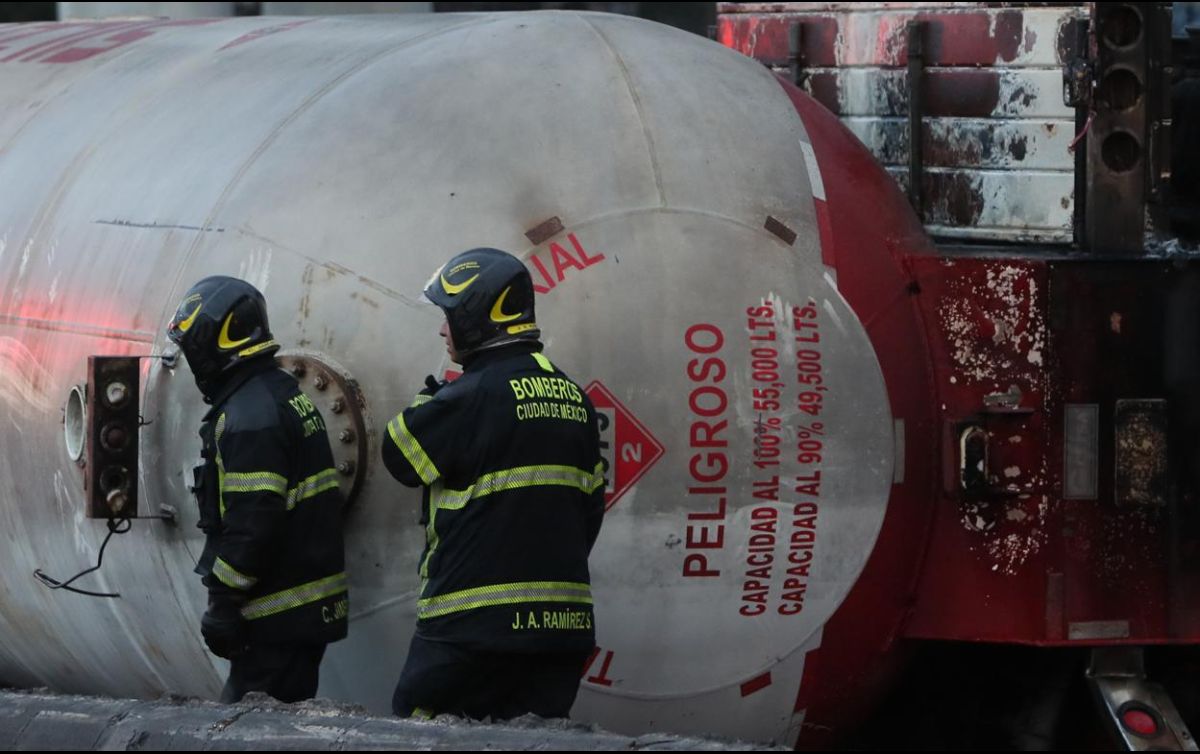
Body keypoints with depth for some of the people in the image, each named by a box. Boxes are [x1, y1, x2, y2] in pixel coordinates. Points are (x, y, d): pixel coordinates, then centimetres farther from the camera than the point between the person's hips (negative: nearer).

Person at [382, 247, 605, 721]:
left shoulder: (472, 397, -12)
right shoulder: (573, 397, 13)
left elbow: (400, 456, 0)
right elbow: (589, 508, 16)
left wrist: (427, 399, 16)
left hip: (476, 623, -7)